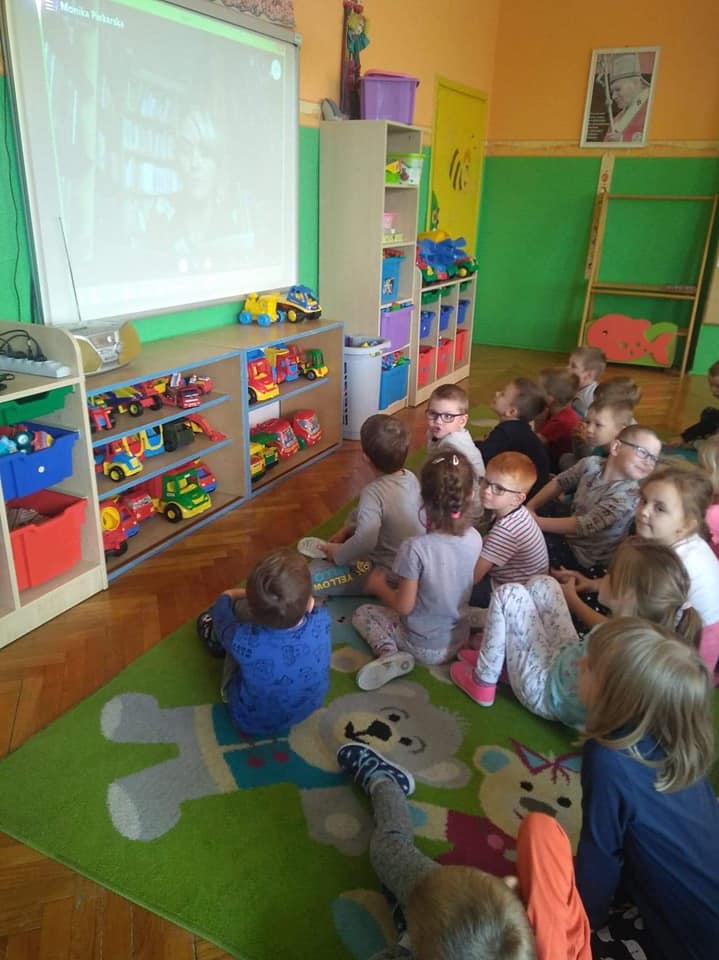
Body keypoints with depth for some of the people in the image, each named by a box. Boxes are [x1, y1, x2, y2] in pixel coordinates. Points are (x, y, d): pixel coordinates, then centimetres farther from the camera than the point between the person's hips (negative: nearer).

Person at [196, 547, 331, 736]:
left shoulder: (244, 642, -41)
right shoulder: (321, 621, -35)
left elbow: (222, 604, -15)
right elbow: (307, 602, -6)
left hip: (252, 723, -2)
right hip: (309, 708, 3)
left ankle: (214, 638, 40)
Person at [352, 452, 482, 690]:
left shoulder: (415, 548, -32)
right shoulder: (474, 539, -15)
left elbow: (404, 606, -20)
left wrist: (379, 586, -3)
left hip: (424, 647, -6)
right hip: (458, 639, 6)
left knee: (362, 613, 16)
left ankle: (389, 654, -5)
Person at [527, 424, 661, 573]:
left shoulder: (628, 494, -28)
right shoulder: (592, 464, -10)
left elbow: (584, 525, -29)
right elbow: (559, 483, 5)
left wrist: (534, 521, -25)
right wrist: (529, 508, -4)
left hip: (584, 558, -5)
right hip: (568, 536, 5)